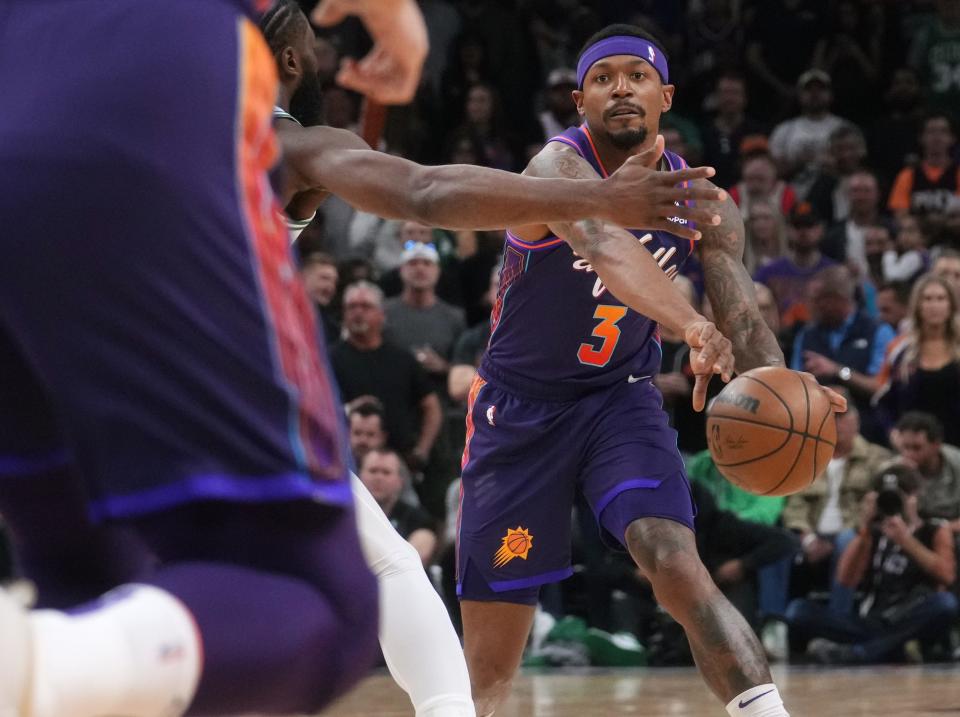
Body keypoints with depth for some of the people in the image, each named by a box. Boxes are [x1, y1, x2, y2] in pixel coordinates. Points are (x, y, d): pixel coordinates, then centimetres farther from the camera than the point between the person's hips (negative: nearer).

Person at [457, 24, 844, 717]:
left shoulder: (701, 201, -6)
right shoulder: (559, 167, -23)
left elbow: (743, 315, -14)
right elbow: (604, 245, -44)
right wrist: (691, 328, -62)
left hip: (620, 395, 3)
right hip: (520, 406, -2)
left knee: (676, 565, -24)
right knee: (489, 658, 2)